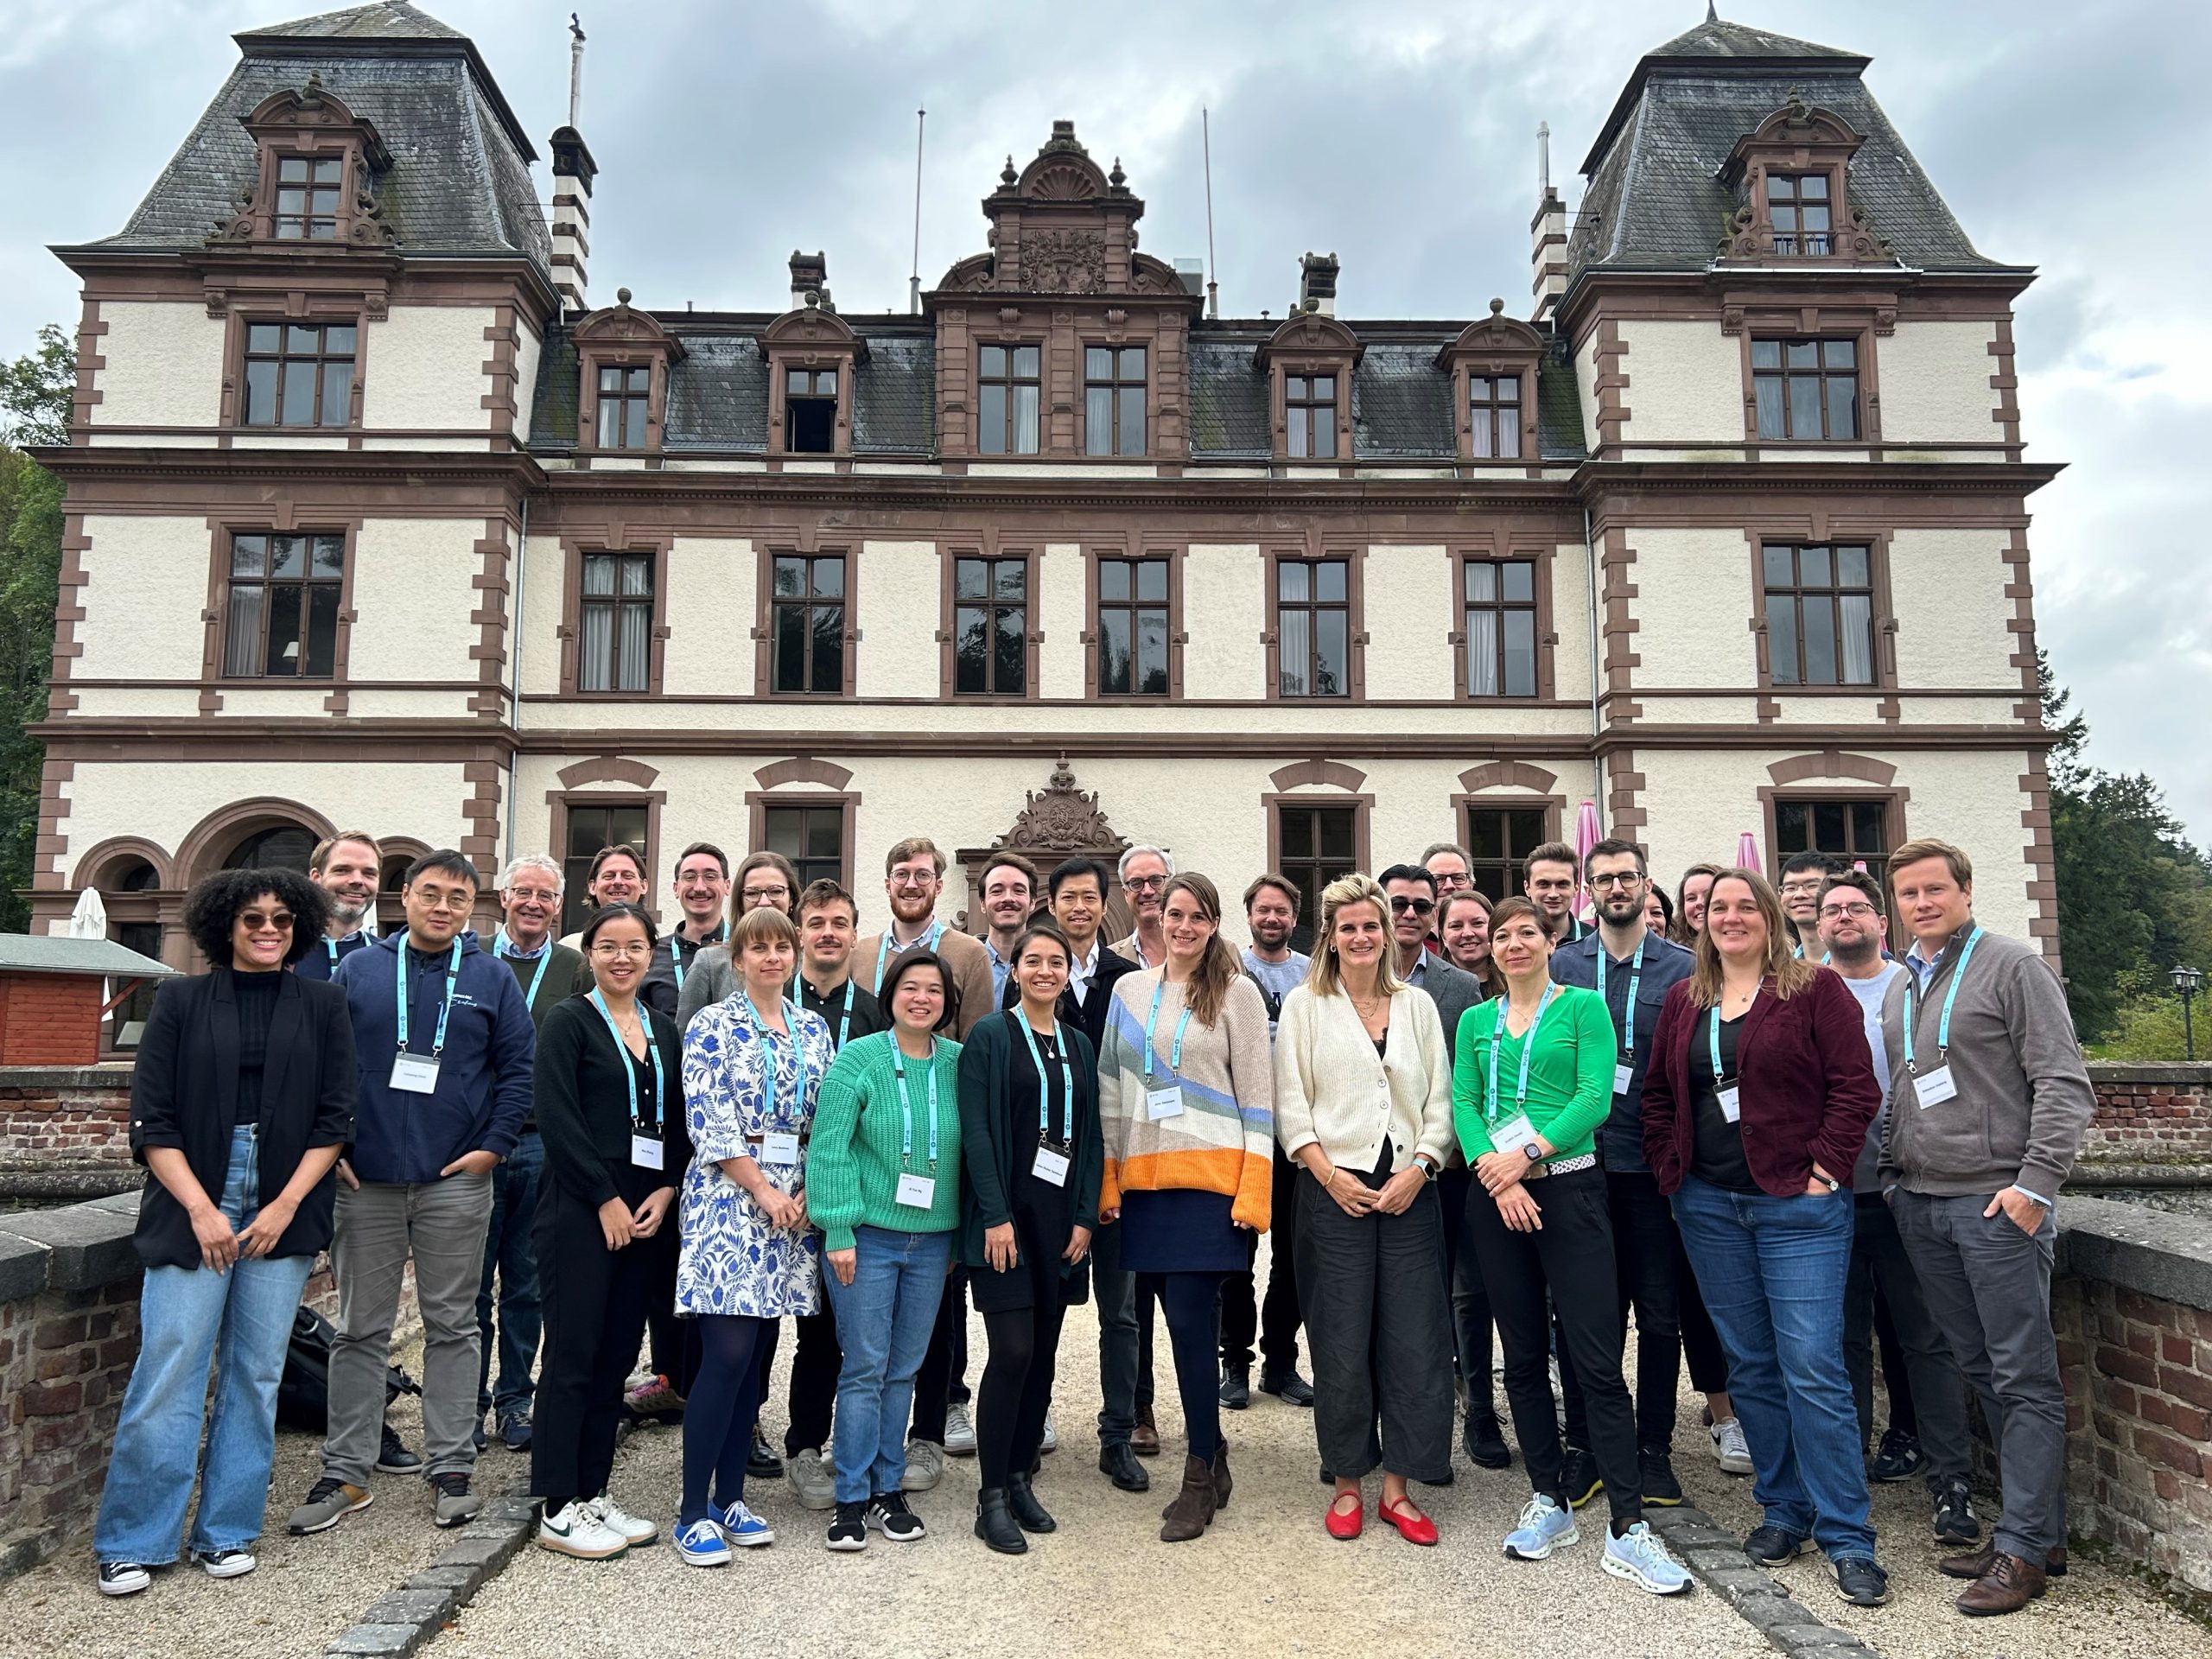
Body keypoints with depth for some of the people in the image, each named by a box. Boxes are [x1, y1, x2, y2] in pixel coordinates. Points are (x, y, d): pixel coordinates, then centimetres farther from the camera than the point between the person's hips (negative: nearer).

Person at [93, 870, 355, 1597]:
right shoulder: (181, 1000, 4)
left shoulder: (322, 1005, 6)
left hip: (283, 1211, 1)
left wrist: (286, 1205, -6)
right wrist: (200, 1209, -9)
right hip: (193, 1205, -1)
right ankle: (132, 1543, 11)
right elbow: (151, 1120, 0)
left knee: (256, 1371, 6)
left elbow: (335, 1118, 3)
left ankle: (227, 1531, 19)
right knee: (169, 1369, -3)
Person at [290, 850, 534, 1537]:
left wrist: (494, 1144, -6)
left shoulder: (491, 979, 3)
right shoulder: (358, 970, 5)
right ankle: (345, 1474, 18)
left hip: (455, 1183, 0)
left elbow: (519, 1067, 2)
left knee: (452, 1326, 7)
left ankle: (452, 1470, 16)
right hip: (365, 1181, 1)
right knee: (359, 1330, 8)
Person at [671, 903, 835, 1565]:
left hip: (793, 1206, 5)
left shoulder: (813, 1030, 11)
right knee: (727, 1354, -9)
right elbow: (709, 1123, -11)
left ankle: (730, 1497, 19)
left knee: (754, 1357, 9)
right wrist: (764, 1192, -12)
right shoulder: (712, 1025, -4)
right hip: (729, 1201, -5)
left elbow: (825, 1120, 10)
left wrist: (806, 1194, -2)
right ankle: (693, 1513, 1)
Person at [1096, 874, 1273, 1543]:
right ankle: (1212, 1458, 24)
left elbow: (1257, 1094, -1)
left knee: (1190, 1324, -7)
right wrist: (1107, 1179, 6)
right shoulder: (1129, 989, 12)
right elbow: (1111, 1088, 13)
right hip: (1144, 1179, 4)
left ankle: (1201, 1478, 8)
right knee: (1180, 1322, 8)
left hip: (1210, 1177, -4)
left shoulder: (1237, 992, 1)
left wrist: (1254, 1189, -9)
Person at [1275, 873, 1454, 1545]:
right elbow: (1290, 1105, 1)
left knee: (1413, 1340, 2)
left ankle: (1397, 1487, 15)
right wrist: (1330, 1174, -10)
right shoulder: (1304, 1005, 5)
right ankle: (1347, 1484, 18)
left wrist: (1418, 1169, -6)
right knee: (1342, 1342, 3)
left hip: (1409, 1189, 2)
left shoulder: (1418, 1004, 11)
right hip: (1335, 1190, -2)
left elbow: (1440, 1100, 8)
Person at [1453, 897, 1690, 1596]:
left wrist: (1528, 1153, -17)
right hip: (1495, 1195, 4)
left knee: (1598, 1360, -6)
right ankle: (1549, 1502, 22)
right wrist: (1496, 1174, -12)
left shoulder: (1583, 1006, 1)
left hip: (1569, 1187, -4)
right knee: (1523, 1356, 10)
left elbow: (1595, 1096, -9)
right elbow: (1463, 1102, 3)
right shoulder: (1476, 1020, 12)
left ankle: (1627, 1528, 0)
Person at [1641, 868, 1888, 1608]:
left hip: (1798, 1206, -5)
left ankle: (1847, 1537, 4)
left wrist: (1825, 1169, -12)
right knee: (1750, 1366, 12)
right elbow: (1657, 1094, 14)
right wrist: (1670, 1172, 5)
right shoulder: (1683, 1000, 11)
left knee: (1812, 1369, -7)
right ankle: (1784, 1509, 25)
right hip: (1710, 1208, 5)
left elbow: (1855, 1086, -7)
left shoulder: (1816, 989, -3)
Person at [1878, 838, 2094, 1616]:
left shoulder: (2013, 966, -4)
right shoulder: (1897, 990, 15)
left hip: (1996, 1203, -7)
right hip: (1921, 1204, 7)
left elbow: (2063, 1084, -10)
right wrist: (1894, 1175, 13)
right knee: (1981, 1373, 12)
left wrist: (2036, 1183, -16)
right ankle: (2038, 1526, 23)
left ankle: (2024, 1547, 6)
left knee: (2023, 1378, -1)